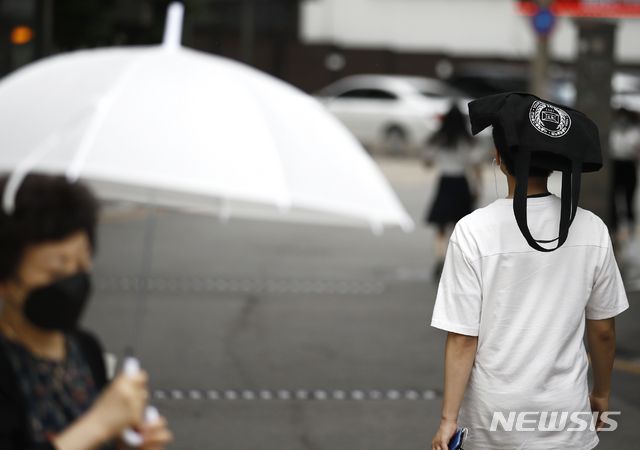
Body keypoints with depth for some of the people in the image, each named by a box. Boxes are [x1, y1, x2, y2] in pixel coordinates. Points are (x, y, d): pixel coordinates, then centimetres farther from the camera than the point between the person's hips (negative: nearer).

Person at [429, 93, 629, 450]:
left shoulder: (474, 231, -13)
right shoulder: (592, 230, -7)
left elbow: (463, 338, -12)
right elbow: (604, 330, 2)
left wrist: (449, 417, -3)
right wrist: (602, 394, 18)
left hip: (496, 415, -1)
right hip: (567, 413, 1)